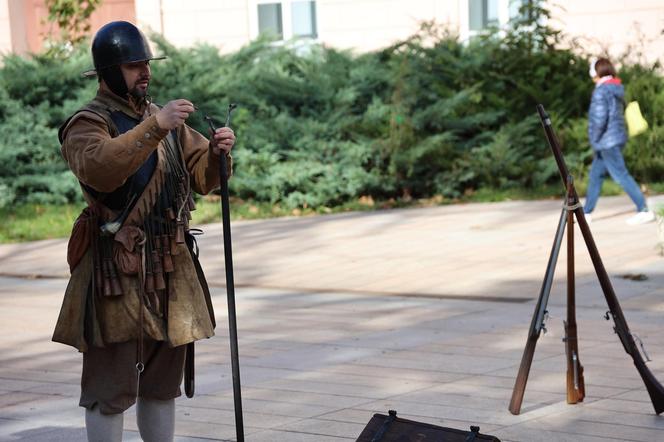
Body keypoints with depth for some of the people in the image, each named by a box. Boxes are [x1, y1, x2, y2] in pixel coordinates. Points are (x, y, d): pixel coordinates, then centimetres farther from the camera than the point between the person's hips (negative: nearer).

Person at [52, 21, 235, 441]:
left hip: (172, 268, 7)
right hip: (117, 272, -7)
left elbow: (203, 177, 16)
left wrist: (217, 153, -5)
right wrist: (153, 128, -35)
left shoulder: (166, 119, 15)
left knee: (163, 383, 14)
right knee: (111, 387, -4)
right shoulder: (87, 124, -6)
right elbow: (99, 168, -28)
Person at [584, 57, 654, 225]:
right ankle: (586, 212, 20)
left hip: (607, 142, -10)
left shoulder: (601, 91, -16)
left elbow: (600, 119, -24)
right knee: (595, 175, 14)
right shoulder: (617, 89, 12)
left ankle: (644, 211, -10)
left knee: (621, 176, -9)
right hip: (617, 137, 10)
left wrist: (595, 140, -11)